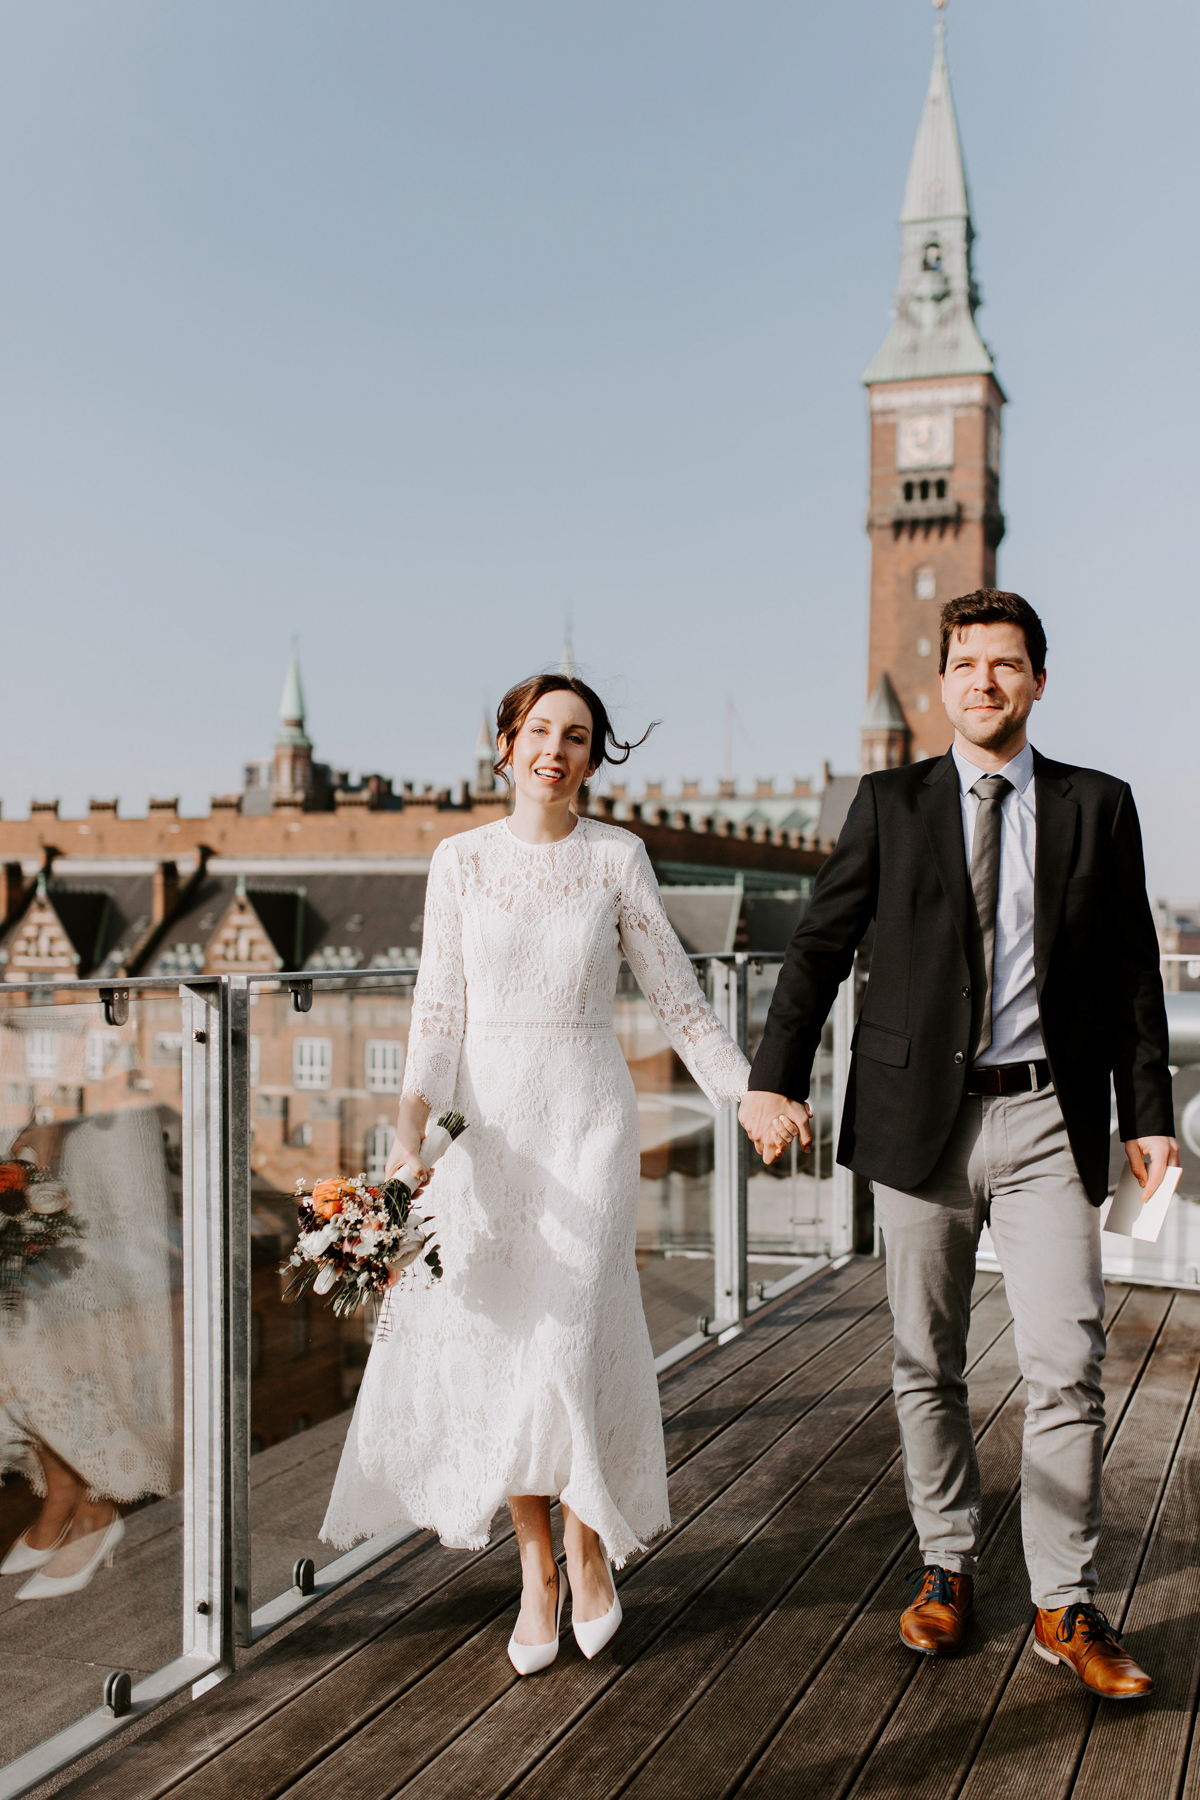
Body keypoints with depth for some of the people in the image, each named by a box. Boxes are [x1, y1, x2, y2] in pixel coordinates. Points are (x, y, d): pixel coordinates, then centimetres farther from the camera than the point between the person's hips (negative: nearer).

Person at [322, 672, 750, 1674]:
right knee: (495, 1346, 2)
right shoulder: (460, 860, 3)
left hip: (585, 1117, -1)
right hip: (485, 1121, 2)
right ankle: (537, 1564, 22)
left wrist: (749, 1093, 1)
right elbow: (440, 1007, -2)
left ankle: (592, 1544, 20)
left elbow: (675, 993, 5)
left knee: (567, 1340, -7)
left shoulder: (617, 857, 1)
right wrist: (413, 1125, -15)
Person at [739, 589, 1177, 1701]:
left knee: (1066, 1366, -3)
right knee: (925, 1366, 11)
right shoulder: (890, 804, 5)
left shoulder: (1098, 807, 7)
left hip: (1046, 1120, 0)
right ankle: (946, 1568, 29)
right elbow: (820, 944, 2)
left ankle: (1066, 1609, 12)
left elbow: (1133, 972, 9)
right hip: (920, 1117, 1)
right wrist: (774, 1079, -8)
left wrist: (1148, 1112, 4)